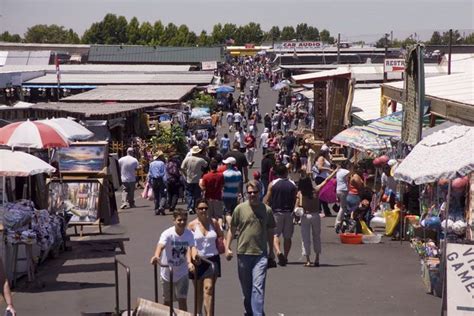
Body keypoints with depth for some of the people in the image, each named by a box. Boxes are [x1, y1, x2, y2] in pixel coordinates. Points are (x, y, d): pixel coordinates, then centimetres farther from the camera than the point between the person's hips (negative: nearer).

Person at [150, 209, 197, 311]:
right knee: (168, 301, 13)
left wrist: (189, 262, -43)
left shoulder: (189, 234, -9)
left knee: (182, 299, -4)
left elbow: (189, 248, -23)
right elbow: (160, 245, -37)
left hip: (182, 273, 1)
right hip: (167, 273, -1)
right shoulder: (167, 234, -19)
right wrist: (156, 256, -59)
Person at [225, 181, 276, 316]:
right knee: (246, 288, 14)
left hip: (261, 254, -1)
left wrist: (270, 251, 17)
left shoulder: (266, 210, 2)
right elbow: (232, 229, 6)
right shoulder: (240, 209, 0)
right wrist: (227, 247, 1)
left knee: (258, 287, -11)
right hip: (243, 253, 1)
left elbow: (270, 231, 13)